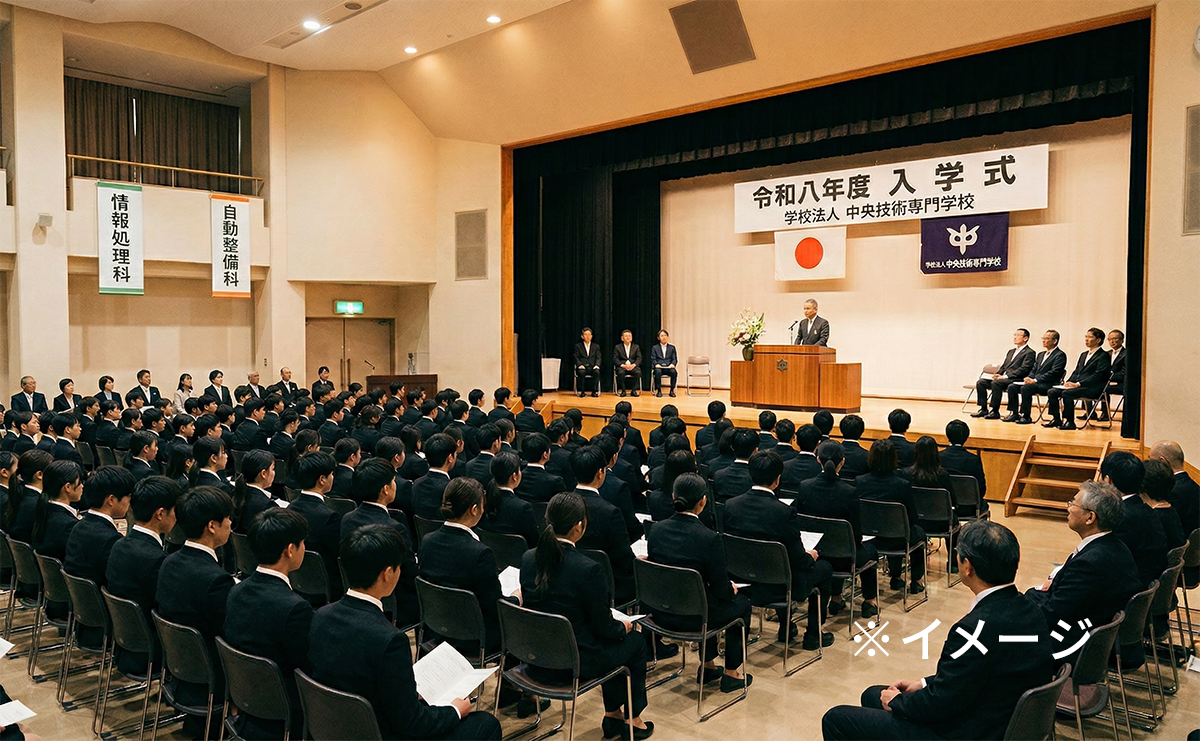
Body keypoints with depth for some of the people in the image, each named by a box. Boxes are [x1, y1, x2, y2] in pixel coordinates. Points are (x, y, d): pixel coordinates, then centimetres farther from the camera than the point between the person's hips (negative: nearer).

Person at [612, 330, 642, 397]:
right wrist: (623, 365, -17)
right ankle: (623, 391, -20)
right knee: (621, 372, -35)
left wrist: (633, 365, -16)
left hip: (633, 366, 1)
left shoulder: (636, 347, 16)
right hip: (622, 366, -1)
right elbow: (615, 359, 1)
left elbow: (639, 358, 5)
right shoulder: (617, 347, 12)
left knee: (638, 372, -32)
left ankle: (634, 390, -18)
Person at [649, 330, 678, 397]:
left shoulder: (672, 347, 18)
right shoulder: (654, 347, 15)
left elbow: (675, 359, 11)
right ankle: (658, 390, -23)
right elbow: (653, 359, 6)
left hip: (668, 367, 1)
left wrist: (673, 364, -12)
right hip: (659, 367, -1)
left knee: (674, 372, -33)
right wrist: (656, 364, -16)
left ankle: (672, 390, -19)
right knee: (658, 371, -37)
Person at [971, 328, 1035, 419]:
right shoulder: (1011, 351, 25)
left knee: (996, 383, -35)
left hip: (1016, 380, -8)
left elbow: (1024, 369, -14)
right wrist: (997, 374, 1)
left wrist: (1005, 376, -19)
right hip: (1004, 378, 8)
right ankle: (983, 409, -7)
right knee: (980, 382, -9)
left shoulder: (1029, 352, -2)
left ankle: (995, 411, -28)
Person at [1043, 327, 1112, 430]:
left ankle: (1070, 422, -25)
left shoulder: (1103, 356, -3)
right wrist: (1069, 382, 0)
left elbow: (1098, 375, -14)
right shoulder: (1083, 354, 24)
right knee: (1052, 392, -12)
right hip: (1075, 385, 8)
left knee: (1066, 393, -32)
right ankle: (1056, 419, -7)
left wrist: (1078, 384, -21)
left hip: (1092, 388, -8)